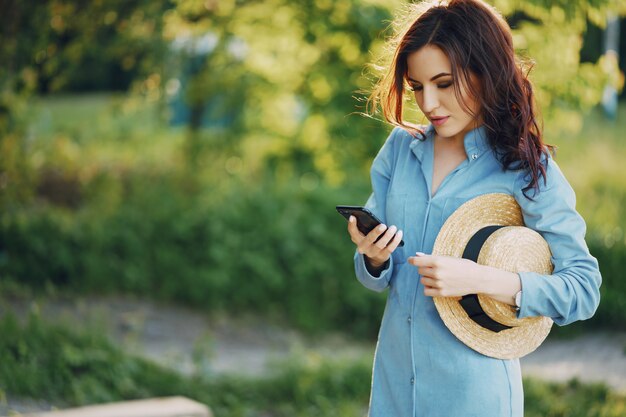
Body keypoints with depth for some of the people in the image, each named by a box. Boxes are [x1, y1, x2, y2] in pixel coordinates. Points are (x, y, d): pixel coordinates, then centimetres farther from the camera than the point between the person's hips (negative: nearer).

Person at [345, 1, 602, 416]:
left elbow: (584, 290, -13)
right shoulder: (401, 148, 1)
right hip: (394, 379, 4)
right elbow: (378, 277, 7)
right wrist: (374, 258, -16)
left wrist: (481, 280, -24)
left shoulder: (529, 171, -10)